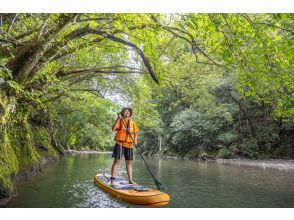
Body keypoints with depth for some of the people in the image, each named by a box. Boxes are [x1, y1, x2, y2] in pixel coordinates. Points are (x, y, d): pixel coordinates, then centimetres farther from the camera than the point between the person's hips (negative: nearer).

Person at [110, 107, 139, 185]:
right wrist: (118, 119, -19)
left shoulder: (132, 122, 14)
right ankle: (112, 179, 1)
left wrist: (135, 140, -4)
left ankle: (130, 180, 16)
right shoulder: (120, 120, 3)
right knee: (117, 161, -5)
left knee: (129, 162, 9)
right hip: (120, 143, -4)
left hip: (129, 144, 4)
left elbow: (135, 133, 15)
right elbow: (113, 129, -12)